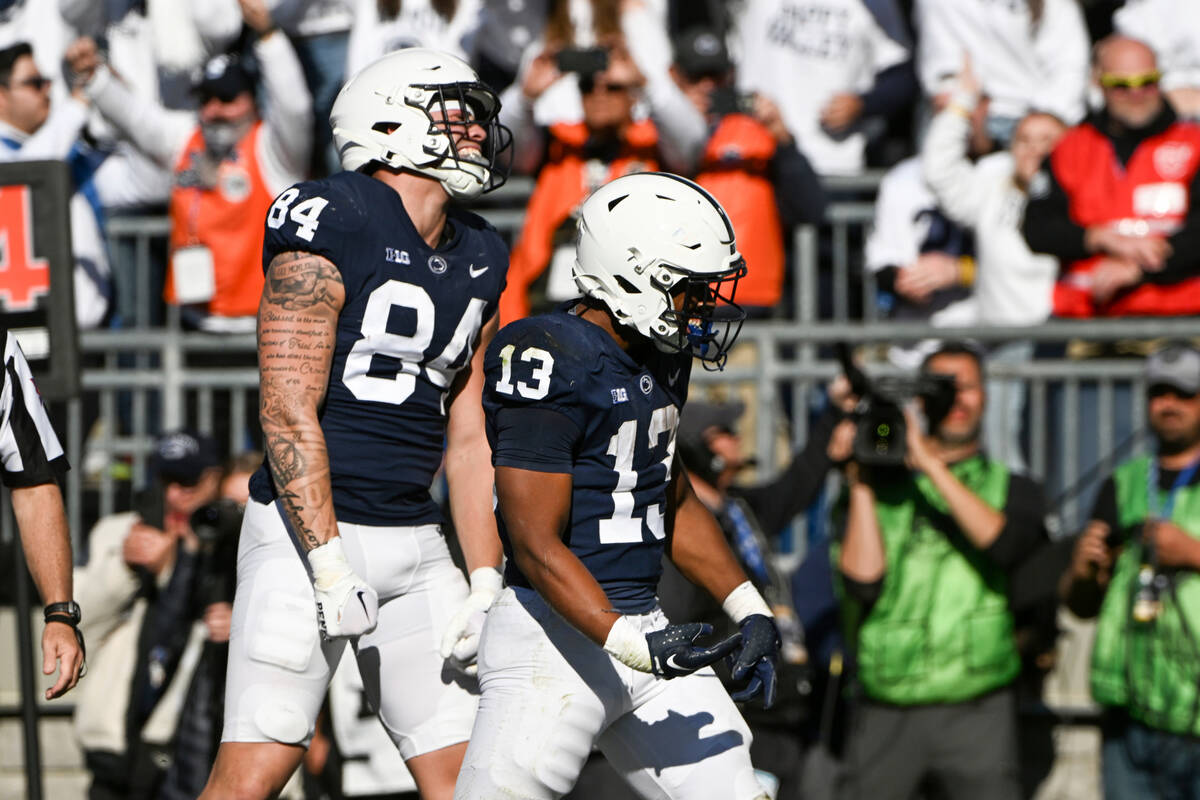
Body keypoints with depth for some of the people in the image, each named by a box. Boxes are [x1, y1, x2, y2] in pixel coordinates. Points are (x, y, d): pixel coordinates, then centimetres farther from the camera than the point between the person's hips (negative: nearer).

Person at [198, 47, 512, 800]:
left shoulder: (477, 260, 12)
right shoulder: (330, 229, -12)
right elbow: (288, 412, -16)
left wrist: (486, 585, 9)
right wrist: (331, 568, -20)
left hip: (416, 540, 7)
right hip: (310, 533, -7)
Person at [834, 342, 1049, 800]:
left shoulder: (1011, 489, 12)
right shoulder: (884, 487, 12)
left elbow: (1004, 542, -11)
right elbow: (862, 582, -1)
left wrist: (930, 463, -11)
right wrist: (860, 487, -4)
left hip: (977, 710, -1)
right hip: (887, 710, 1)